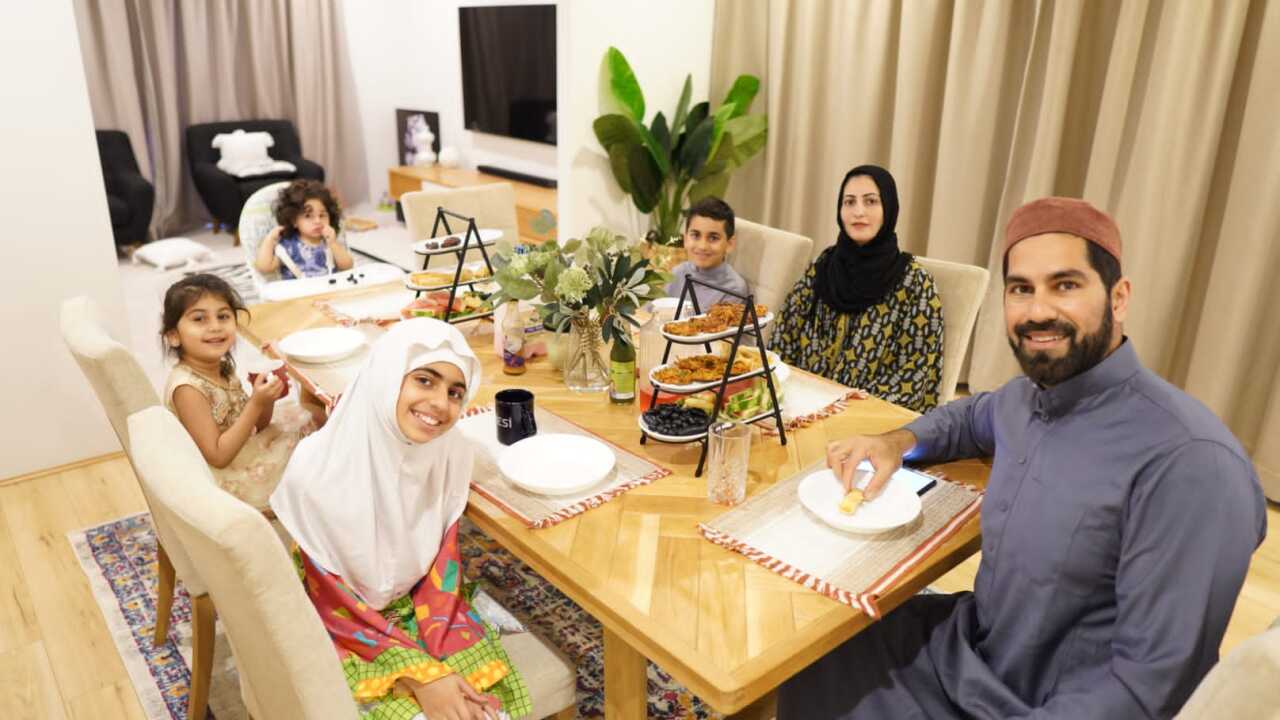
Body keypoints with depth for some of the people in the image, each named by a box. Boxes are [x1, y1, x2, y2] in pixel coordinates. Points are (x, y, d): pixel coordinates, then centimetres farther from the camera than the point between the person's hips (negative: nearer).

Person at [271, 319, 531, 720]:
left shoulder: (451, 451, -16)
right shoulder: (318, 470, -26)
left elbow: (443, 567, -5)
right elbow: (333, 602, -17)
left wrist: (443, 657, -17)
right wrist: (421, 674, -22)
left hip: (421, 604, 3)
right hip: (345, 624, -3)